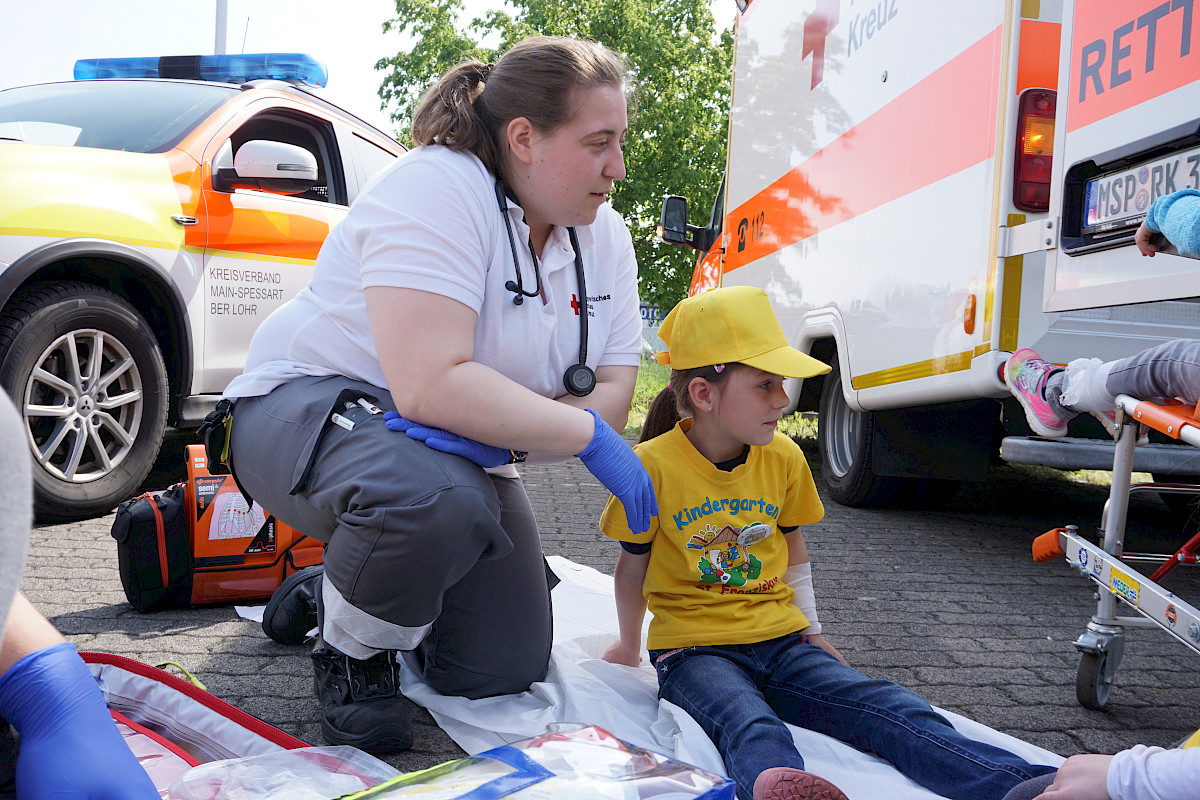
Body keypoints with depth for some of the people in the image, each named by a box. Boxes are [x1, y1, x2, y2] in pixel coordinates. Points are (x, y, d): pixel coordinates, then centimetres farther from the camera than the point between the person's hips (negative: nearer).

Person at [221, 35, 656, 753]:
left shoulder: (604, 235, -3)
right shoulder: (438, 190, -26)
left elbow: (613, 394, -8)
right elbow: (431, 387, -36)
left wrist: (492, 431, -27)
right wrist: (588, 433, -30)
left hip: (457, 445, 7)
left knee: (506, 671, 4)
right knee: (438, 495, -41)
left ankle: (339, 585, 31)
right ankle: (351, 651, -7)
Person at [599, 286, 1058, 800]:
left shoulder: (784, 459, 5)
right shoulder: (654, 465, -11)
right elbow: (633, 565, 4)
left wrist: (811, 632, 20)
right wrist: (628, 646, 17)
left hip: (781, 641, 5)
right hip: (694, 650, -4)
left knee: (890, 709, -21)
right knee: (750, 727, -39)